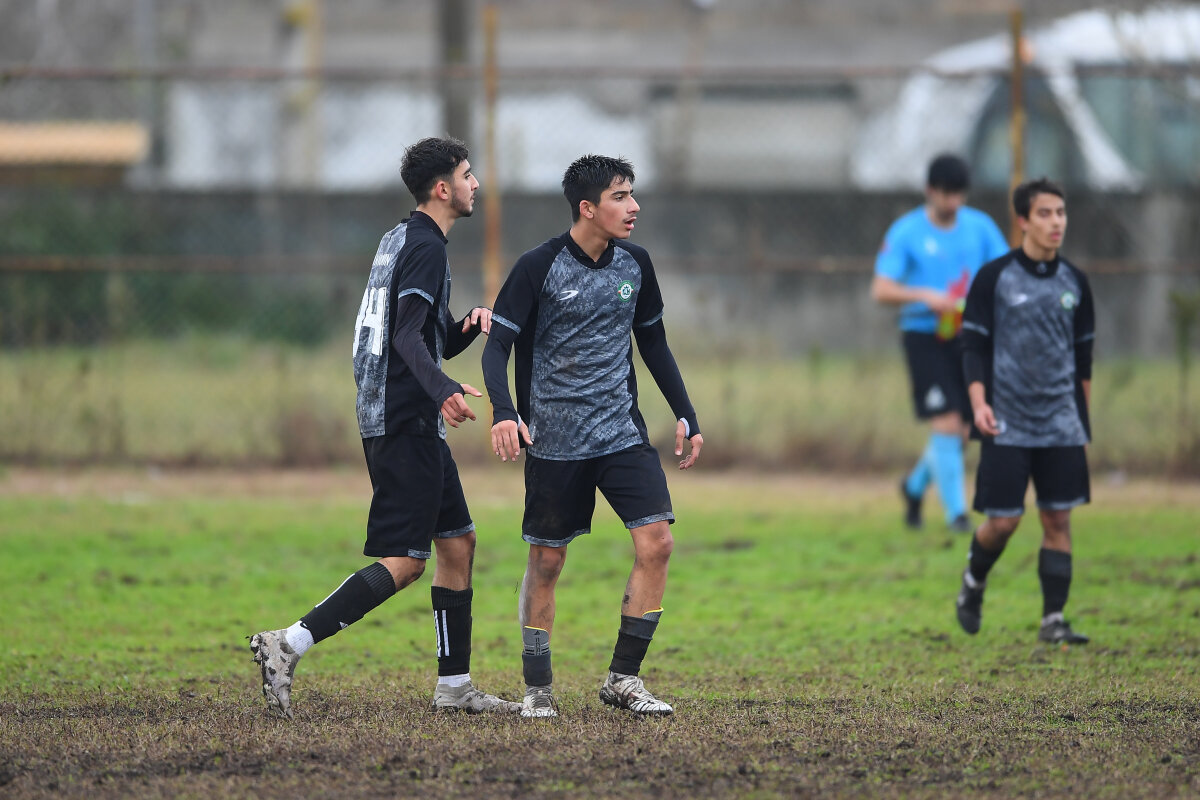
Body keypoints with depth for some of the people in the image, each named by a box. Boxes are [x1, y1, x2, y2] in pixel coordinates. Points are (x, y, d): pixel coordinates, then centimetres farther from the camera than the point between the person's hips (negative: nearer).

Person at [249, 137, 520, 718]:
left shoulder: (402, 240, 19)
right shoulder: (424, 246, -12)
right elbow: (409, 337, -24)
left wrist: (469, 326, 7)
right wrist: (444, 390, -39)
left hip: (414, 428, 10)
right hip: (405, 425, -10)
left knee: (458, 543, 13)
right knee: (404, 562, -12)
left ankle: (454, 686, 16)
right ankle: (288, 645, -17)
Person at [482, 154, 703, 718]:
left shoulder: (634, 264, 5)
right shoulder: (539, 267, -10)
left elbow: (653, 343, 18)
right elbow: (497, 346, -11)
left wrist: (686, 416, 14)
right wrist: (504, 413, -28)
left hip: (623, 433, 4)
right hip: (554, 438, -4)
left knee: (656, 544, -11)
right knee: (546, 562, 2)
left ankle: (623, 678, -1)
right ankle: (537, 689, 16)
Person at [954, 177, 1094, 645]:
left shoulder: (1074, 282, 8)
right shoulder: (994, 278, -4)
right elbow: (974, 345, -3)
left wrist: (1083, 418, 18)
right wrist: (979, 402, -16)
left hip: (1062, 426, 3)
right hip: (1007, 426, -3)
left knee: (1058, 519, -1)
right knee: (1003, 521, -4)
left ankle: (1053, 619, 4)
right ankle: (973, 583, 25)